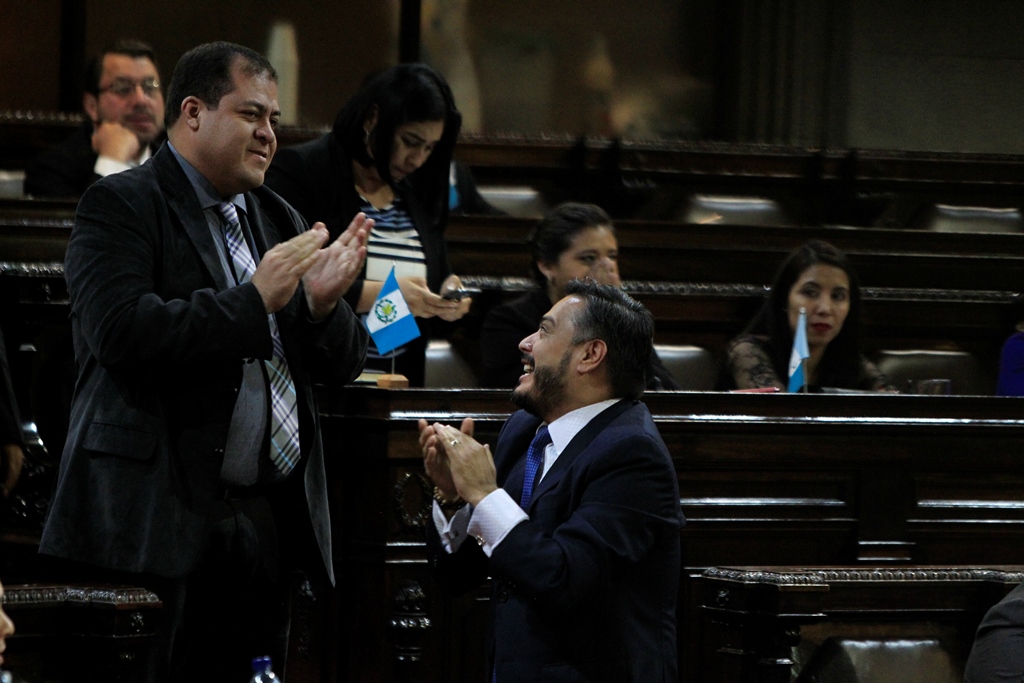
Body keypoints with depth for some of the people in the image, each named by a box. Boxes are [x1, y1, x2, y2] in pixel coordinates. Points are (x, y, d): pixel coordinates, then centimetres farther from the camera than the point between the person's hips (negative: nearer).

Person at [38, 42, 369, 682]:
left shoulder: (280, 220, 19)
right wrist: (254, 299, -15)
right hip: (159, 523, -6)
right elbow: (119, 331, -19)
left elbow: (341, 366, 18)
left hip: (267, 521, 7)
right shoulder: (119, 206, -2)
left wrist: (325, 304, -4)